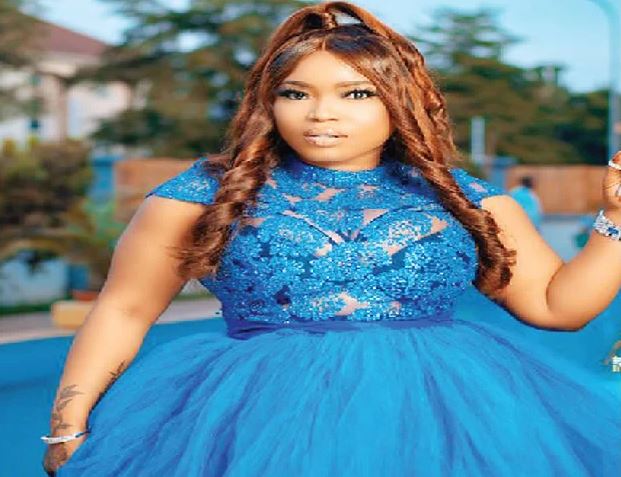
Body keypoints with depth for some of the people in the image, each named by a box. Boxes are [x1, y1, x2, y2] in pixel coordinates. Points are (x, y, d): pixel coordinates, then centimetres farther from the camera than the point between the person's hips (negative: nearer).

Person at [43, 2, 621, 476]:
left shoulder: (462, 197, 10)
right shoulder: (208, 191, 5)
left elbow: (557, 304, 11)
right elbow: (123, 311, 5)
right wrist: (69, 430, -4)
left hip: (446, 414, 2)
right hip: (265, 418, -1)